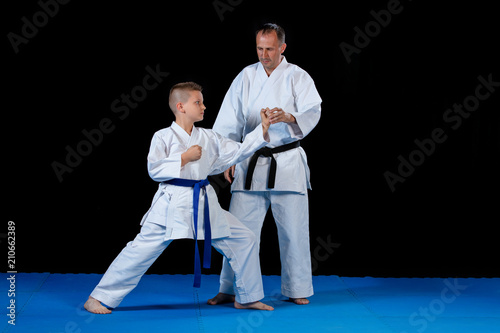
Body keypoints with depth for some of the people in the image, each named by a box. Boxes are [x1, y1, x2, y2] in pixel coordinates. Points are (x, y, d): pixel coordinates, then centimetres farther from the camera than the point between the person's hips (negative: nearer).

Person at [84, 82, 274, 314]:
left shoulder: (208, 138, 11)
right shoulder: (164, 137, -4)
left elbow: (237, 151, 10)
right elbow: (154, 169, -12)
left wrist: (262, 132, 1)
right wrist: (185, 157, -15)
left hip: (204, 205, 6)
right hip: (172, 205, -6)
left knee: (243, 240, 5)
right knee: (141, 250, -9)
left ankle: (248, 297, 21)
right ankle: (97, 299, 3)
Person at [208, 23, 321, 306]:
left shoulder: (298, 77, -1)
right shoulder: (247, 76, 7)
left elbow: (312, 112, -15)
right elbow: (230, 119, 7)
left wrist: (289, 117, -35)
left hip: (287, 162, -2)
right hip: (251, 162, 2)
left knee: (293, 229, 3)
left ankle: (297, 289, 18)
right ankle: (230, 290, 12)